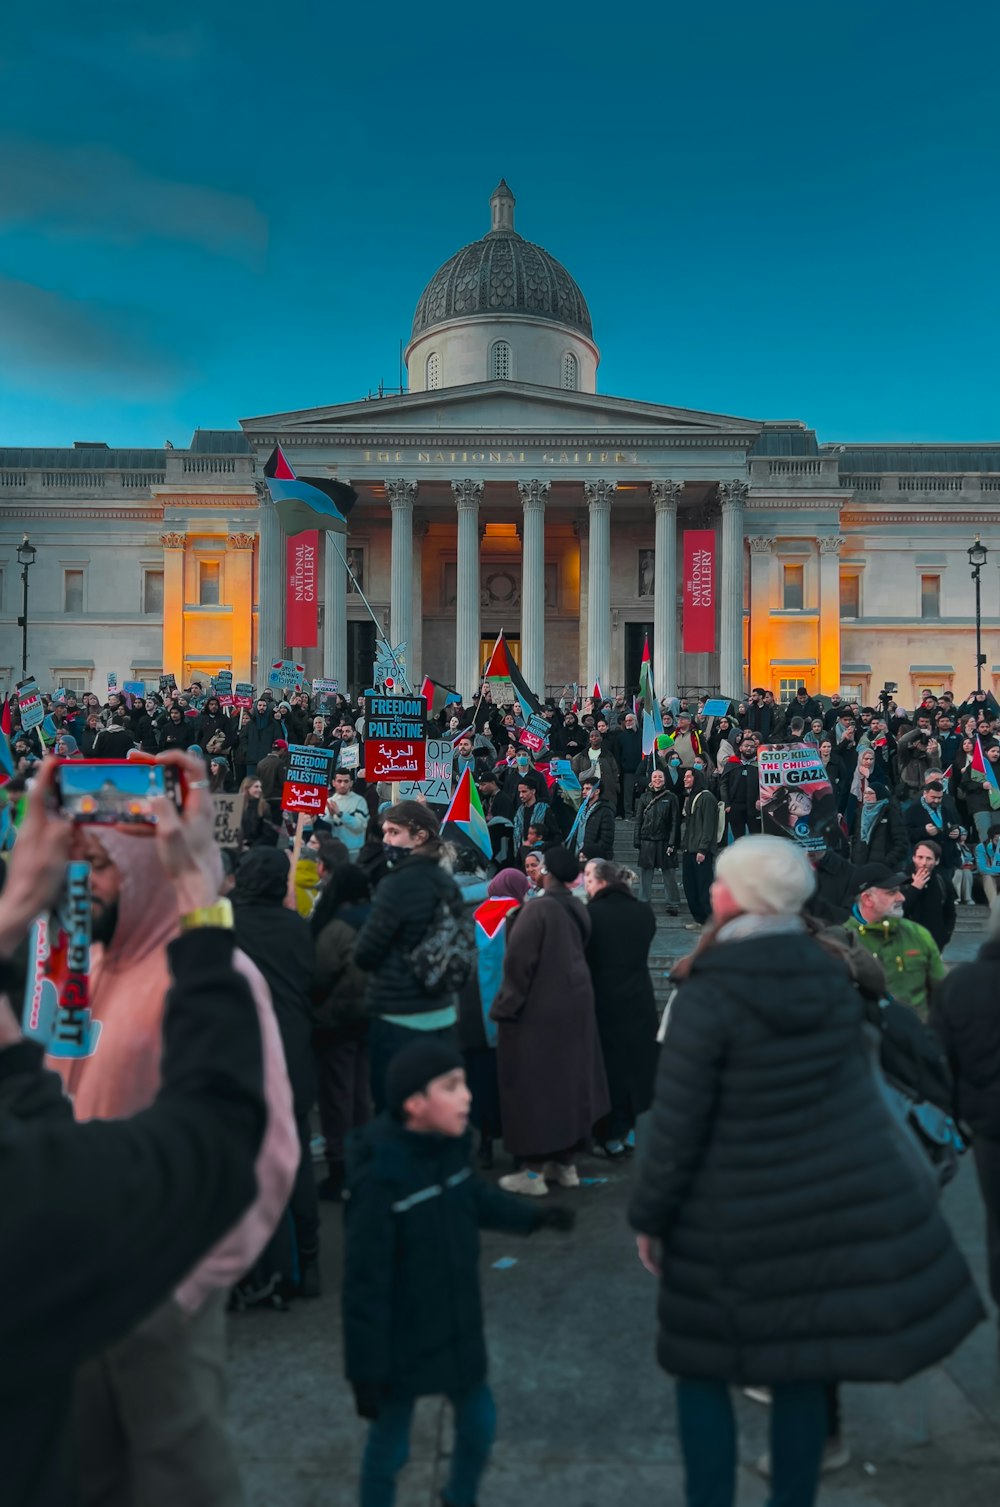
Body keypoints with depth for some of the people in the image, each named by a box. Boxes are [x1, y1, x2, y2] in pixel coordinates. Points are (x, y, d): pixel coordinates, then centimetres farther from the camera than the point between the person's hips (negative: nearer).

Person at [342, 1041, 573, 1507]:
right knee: (389, 1446, 14)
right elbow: (365, 1284, -23)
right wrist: (365, 1370, -17)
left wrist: (533, 1217, 8)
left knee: (479, 1424, 23)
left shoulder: (450, 1144, -10)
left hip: (459, 1329, 7)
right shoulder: (379, 1177, -31)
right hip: (401, 1345, -7)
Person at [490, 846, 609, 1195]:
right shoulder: (579, 910, 4)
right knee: (568, 1081, 16)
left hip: (538, 1010, -7)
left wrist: (506, 1006, -11)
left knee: (534, 1087, 2)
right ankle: (565, 1163, 26)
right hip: (575, 1006, 7)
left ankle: (534, 1172, 8)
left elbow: (518, 961, -18)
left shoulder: (538, 908, -18)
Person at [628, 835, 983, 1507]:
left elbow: (676, 1129, -17)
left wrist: (649, 1218, -3)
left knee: (701, 1372, 16)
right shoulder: (833, 977, -5)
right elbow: (857, 1081, 8)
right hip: (844, 1199, 5)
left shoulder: (706, 998, -21)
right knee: (802, 1374, 18)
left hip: (735, 1222, -4)